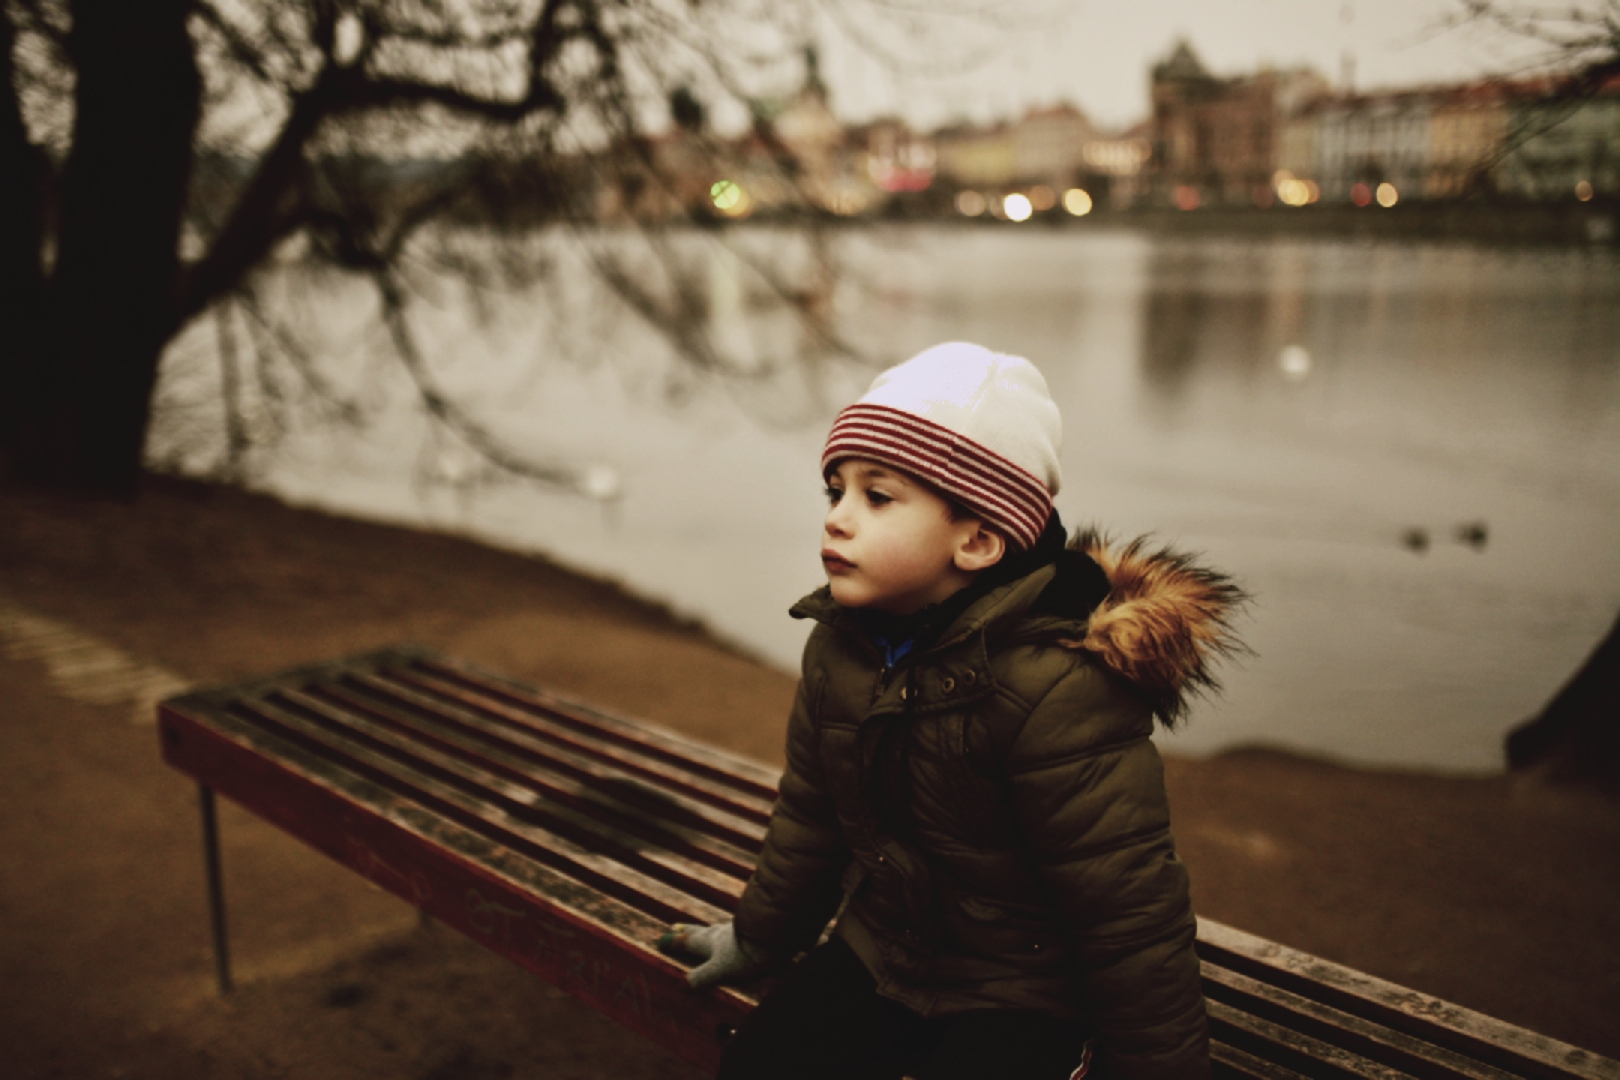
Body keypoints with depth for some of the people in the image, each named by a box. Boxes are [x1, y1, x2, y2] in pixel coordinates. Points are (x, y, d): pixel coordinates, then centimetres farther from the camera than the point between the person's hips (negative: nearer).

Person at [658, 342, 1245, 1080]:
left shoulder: (1056, 688, -27)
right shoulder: (838, 646, -4)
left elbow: (1127, 908, -20)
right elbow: (809, 815, 12)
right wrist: (761, 935, 22)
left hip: (1024, 995, -5)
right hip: (878, 954, 6)